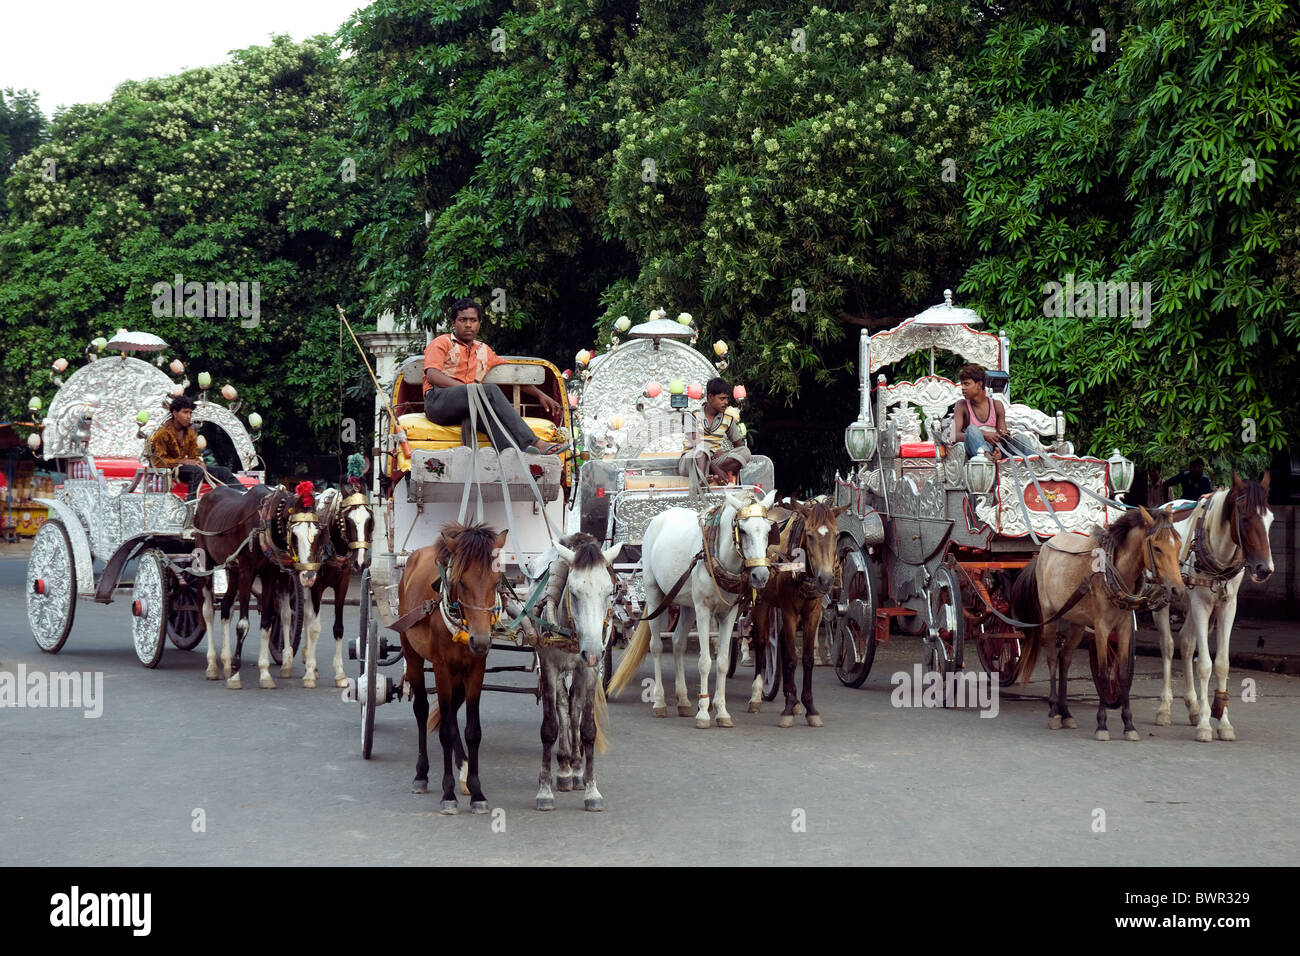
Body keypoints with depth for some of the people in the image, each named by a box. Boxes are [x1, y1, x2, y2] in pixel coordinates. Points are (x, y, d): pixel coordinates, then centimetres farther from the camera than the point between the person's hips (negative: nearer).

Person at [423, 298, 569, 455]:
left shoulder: (483, 351, 29)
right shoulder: (442, 343, 12)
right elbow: (432, 375, -5)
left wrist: (541, 395, 23)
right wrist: (466, 388, -16)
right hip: (437, 402, -4)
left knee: (487, 410, -35)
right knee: (491, 391, -29)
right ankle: (533, 445, -38)